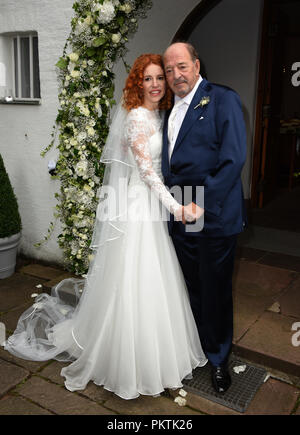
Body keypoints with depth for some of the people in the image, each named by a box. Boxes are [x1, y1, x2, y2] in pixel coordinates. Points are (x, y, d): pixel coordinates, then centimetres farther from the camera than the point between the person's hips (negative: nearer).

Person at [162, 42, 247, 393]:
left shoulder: (223, 100, -7)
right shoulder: (171, 109, 14)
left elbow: (233, 159, -16)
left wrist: (203, 205, -19)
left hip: (214, 217, -6)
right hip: (179, 216, 6)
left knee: (216, 291, 9)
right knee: (192, 288, 18)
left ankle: (218, 359, 31)